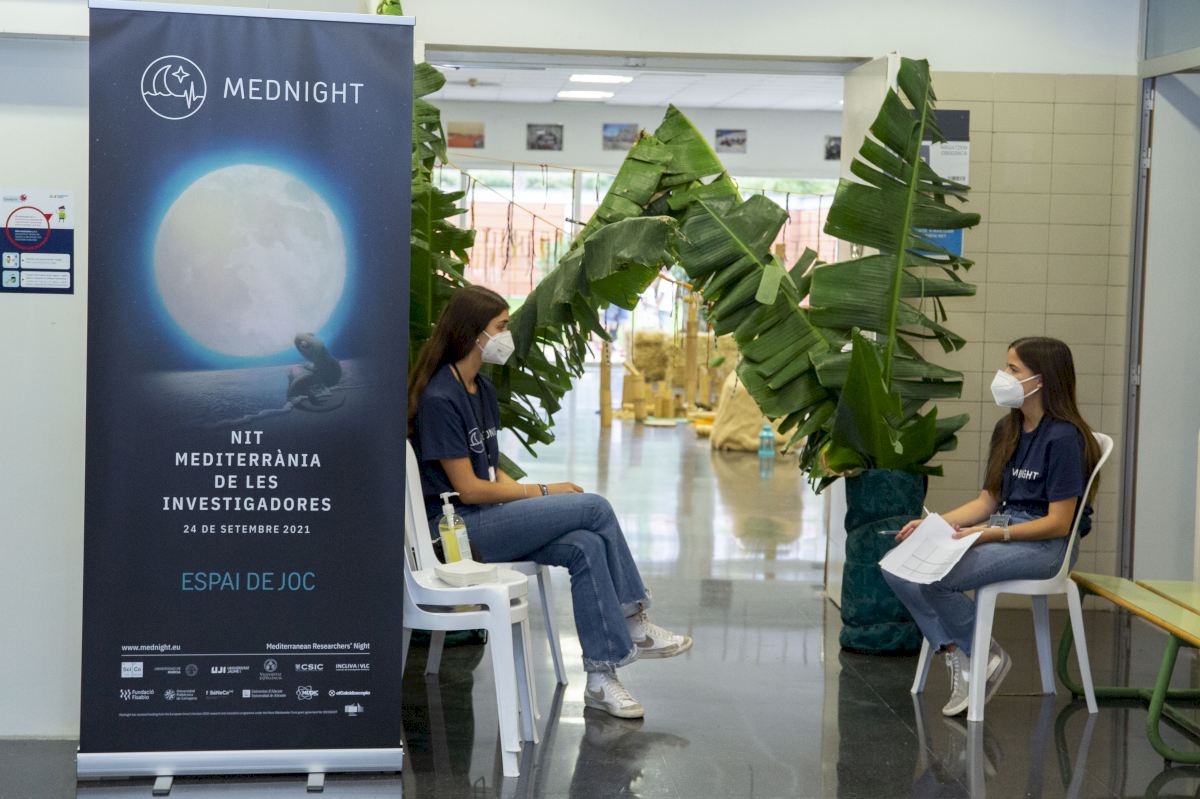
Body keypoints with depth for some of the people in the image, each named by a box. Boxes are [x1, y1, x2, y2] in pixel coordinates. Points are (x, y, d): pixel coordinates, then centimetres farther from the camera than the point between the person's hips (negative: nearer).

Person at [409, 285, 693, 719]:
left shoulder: (483, 389, 15)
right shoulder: (439, 399, -15)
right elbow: (468, 488, -17)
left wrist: (527, 492, -3)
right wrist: (543, 493, -8)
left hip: (487, 520, 9)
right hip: (459, 527, -9)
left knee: (587, 549, -17)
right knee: (595, 508, -16)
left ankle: (601, 679, -13)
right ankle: (633, 626, 0)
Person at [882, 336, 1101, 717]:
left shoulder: (1064, 437, -14)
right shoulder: (1007, 430, 13)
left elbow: (1058, 523, -16)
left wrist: (990, 534, -23)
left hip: (1044, 544, -9)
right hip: (1000, 531, 9)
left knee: (936, 577, -27)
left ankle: (986, 657, -4)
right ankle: (956, 655, -10)